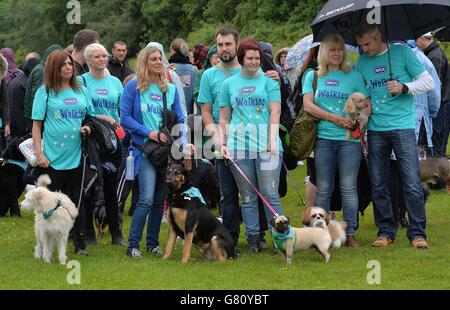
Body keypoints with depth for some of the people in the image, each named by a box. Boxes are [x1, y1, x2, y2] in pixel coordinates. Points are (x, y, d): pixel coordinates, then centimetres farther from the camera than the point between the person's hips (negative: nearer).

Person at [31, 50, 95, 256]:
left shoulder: (81, 91, 10)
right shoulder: (45, 92, 0)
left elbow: (92, 117, 20)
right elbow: (37, 124, -1)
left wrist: (88, 128, -3)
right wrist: (39, 153, -8)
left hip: (77, 156, 3)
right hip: (53, 158, -3)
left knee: (78, 200, 6)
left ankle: (80, 243, 11)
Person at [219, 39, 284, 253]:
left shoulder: (268, 81, 8)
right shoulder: (229, 84, 14)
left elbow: (275, 112, -1)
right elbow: (224, 117, 16)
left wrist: (273, 140, -12)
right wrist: (222, 143, 6)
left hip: (265, 145, -2)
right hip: (238, 145, 2)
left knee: (270, 194, -6)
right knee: (247, 197, 5)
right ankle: (252, 239, 10)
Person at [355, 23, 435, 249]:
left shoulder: (402, 52, 1)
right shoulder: (361, 62, 10)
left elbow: (428, 82, 1)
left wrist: (404, 88, -15)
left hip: (402, 126, -3)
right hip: (375, 129, 4)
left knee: (412, 184, -7)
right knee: (378, 186, 5)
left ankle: (417, 233, 0)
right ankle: (385, 232, 15)